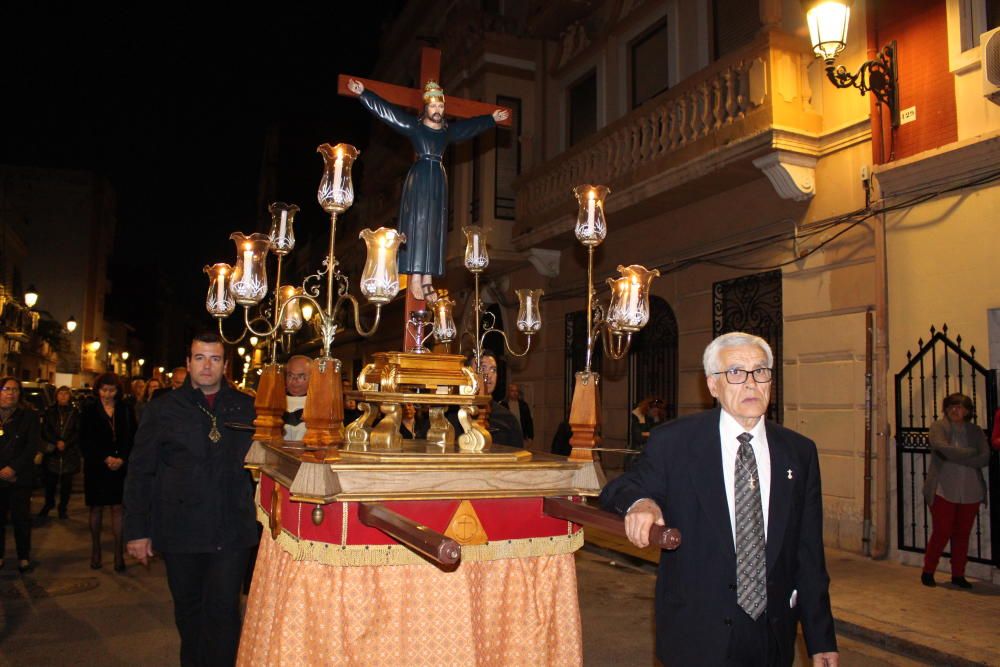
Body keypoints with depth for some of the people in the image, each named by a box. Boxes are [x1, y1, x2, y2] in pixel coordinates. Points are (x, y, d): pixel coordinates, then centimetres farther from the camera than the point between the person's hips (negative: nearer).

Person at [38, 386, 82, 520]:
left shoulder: (75, 413, 5)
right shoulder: (50, 411, 7)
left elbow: (78, 432, 1)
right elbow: (45, 430, 1)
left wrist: (66, 443, -12)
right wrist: (57, 442, -12)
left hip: (70, 452, -1)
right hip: (52, 452, 1)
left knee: (66, 482, 2)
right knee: (50, 480, 4)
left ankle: (63, 507, 13)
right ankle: (49, 503, 25)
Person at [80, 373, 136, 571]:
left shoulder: (125, 411, 4)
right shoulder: (89, 411, 3)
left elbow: (132, 438, 4)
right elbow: (85, 441, -1)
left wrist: (122, 459, -11)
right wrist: (105, 459, -11)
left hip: (120, 466, 0)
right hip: (96, 466, 0)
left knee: (117, 508, -1)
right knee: (96, 508, 7)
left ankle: (119, 553, 2)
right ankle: (96, 550, 18)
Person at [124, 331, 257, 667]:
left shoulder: (246, 407, 4)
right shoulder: (164, 409, 2)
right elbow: (140, 472, 2)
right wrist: (136, 530, -2)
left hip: (232, 530, 0)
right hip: (180, 530, 1)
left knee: (224, 611, -2)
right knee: (188, 609, 15)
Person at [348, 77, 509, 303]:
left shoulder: (448, 130, 13)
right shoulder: (414, 126, 0)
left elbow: (472, 124, 29)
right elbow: (386, 110, -3)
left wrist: (492, 119, 41)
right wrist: (363, 93, -8)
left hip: (439, 180, 5)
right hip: (419, 178, -5)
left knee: (434, 229, 0)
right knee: (417, 225, -10)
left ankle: (427, 280, -2)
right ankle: (415, 278, -13)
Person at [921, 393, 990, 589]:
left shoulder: (976, 431, 8)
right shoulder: (938, 427, -1)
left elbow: (985, 458, -5)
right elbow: (943, 448, -20)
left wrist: (955, 457, -14)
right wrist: (971, 453, -10)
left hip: (970, 493, 3)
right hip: (944, 491, -3)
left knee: (962, 535, 9)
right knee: (941, 533, -1)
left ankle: (958, 575, 22)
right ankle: (928, 572, 14)